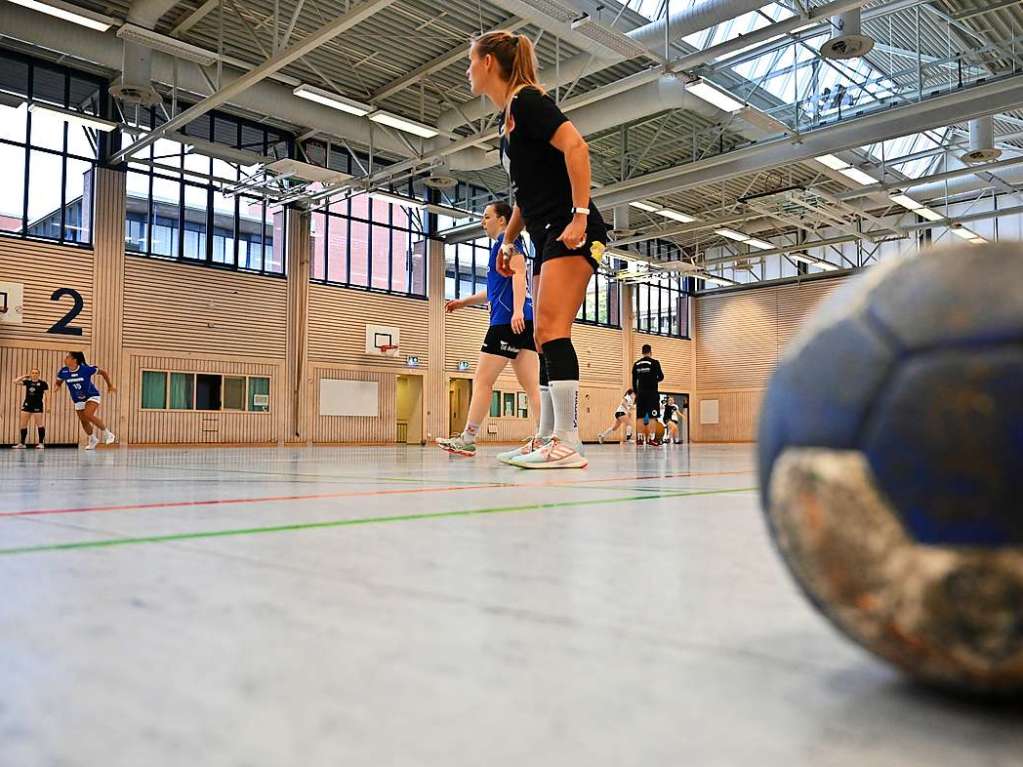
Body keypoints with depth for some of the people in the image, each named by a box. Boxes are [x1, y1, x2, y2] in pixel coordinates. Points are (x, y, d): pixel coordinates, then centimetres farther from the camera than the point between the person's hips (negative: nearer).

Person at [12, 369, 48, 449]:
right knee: (23, 424, 5)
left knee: (39, 424, -4)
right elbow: (15, 381, 5)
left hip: (37, 406, -5)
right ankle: (22, 443, 12)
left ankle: (41, 443, 0)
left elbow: (46, 395, -4)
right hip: (27, 405, 5)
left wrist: (47, 406, -10)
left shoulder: (43, 383, -4)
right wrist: (24, 376, 5)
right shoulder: (27, 382, 7)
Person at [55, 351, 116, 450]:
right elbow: (58, 382, 10)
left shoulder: (86, 369, -22)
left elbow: (103, 372, -9)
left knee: (88, 415, -27)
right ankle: (93, 440, 36)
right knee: (84, 421, 9)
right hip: (78, 401, 5)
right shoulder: (63, 372, -10)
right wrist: (57, 386, -14)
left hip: (92, 396, -5)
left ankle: (107, 434, -11)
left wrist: (110, 385, -4)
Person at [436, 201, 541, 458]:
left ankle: (467, 439, 1)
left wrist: (517, 311, -27)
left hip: (509, 321, -10)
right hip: (521, 323, 10)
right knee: (532, 385, 1)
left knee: (482, 381, -4)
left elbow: (519, 274, -15)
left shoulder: (507, 240, 1)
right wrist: (464, 302, 41)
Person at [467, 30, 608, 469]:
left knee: (551, 328, -19)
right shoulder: (506, 118, 20)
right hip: (547, 237, 10)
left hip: (571, 233, -10)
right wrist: (508, 241, 25)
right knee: (544, 338, 7)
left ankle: (568, 445, -20)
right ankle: (547, 440, 10)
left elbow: (575, 146, -21)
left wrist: (580, 215, -26)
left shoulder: (526, 100, -7)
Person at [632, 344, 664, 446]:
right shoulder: (654, 362, -5)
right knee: (652, 416, -4)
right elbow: (661, 377, -5)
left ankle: (639, 438, 5)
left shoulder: (636, 364, 9)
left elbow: (634, 380, 11)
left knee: (640, 416, 6)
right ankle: (652, 438, -10)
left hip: (640, 392, 5)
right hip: (652, 392, -5)